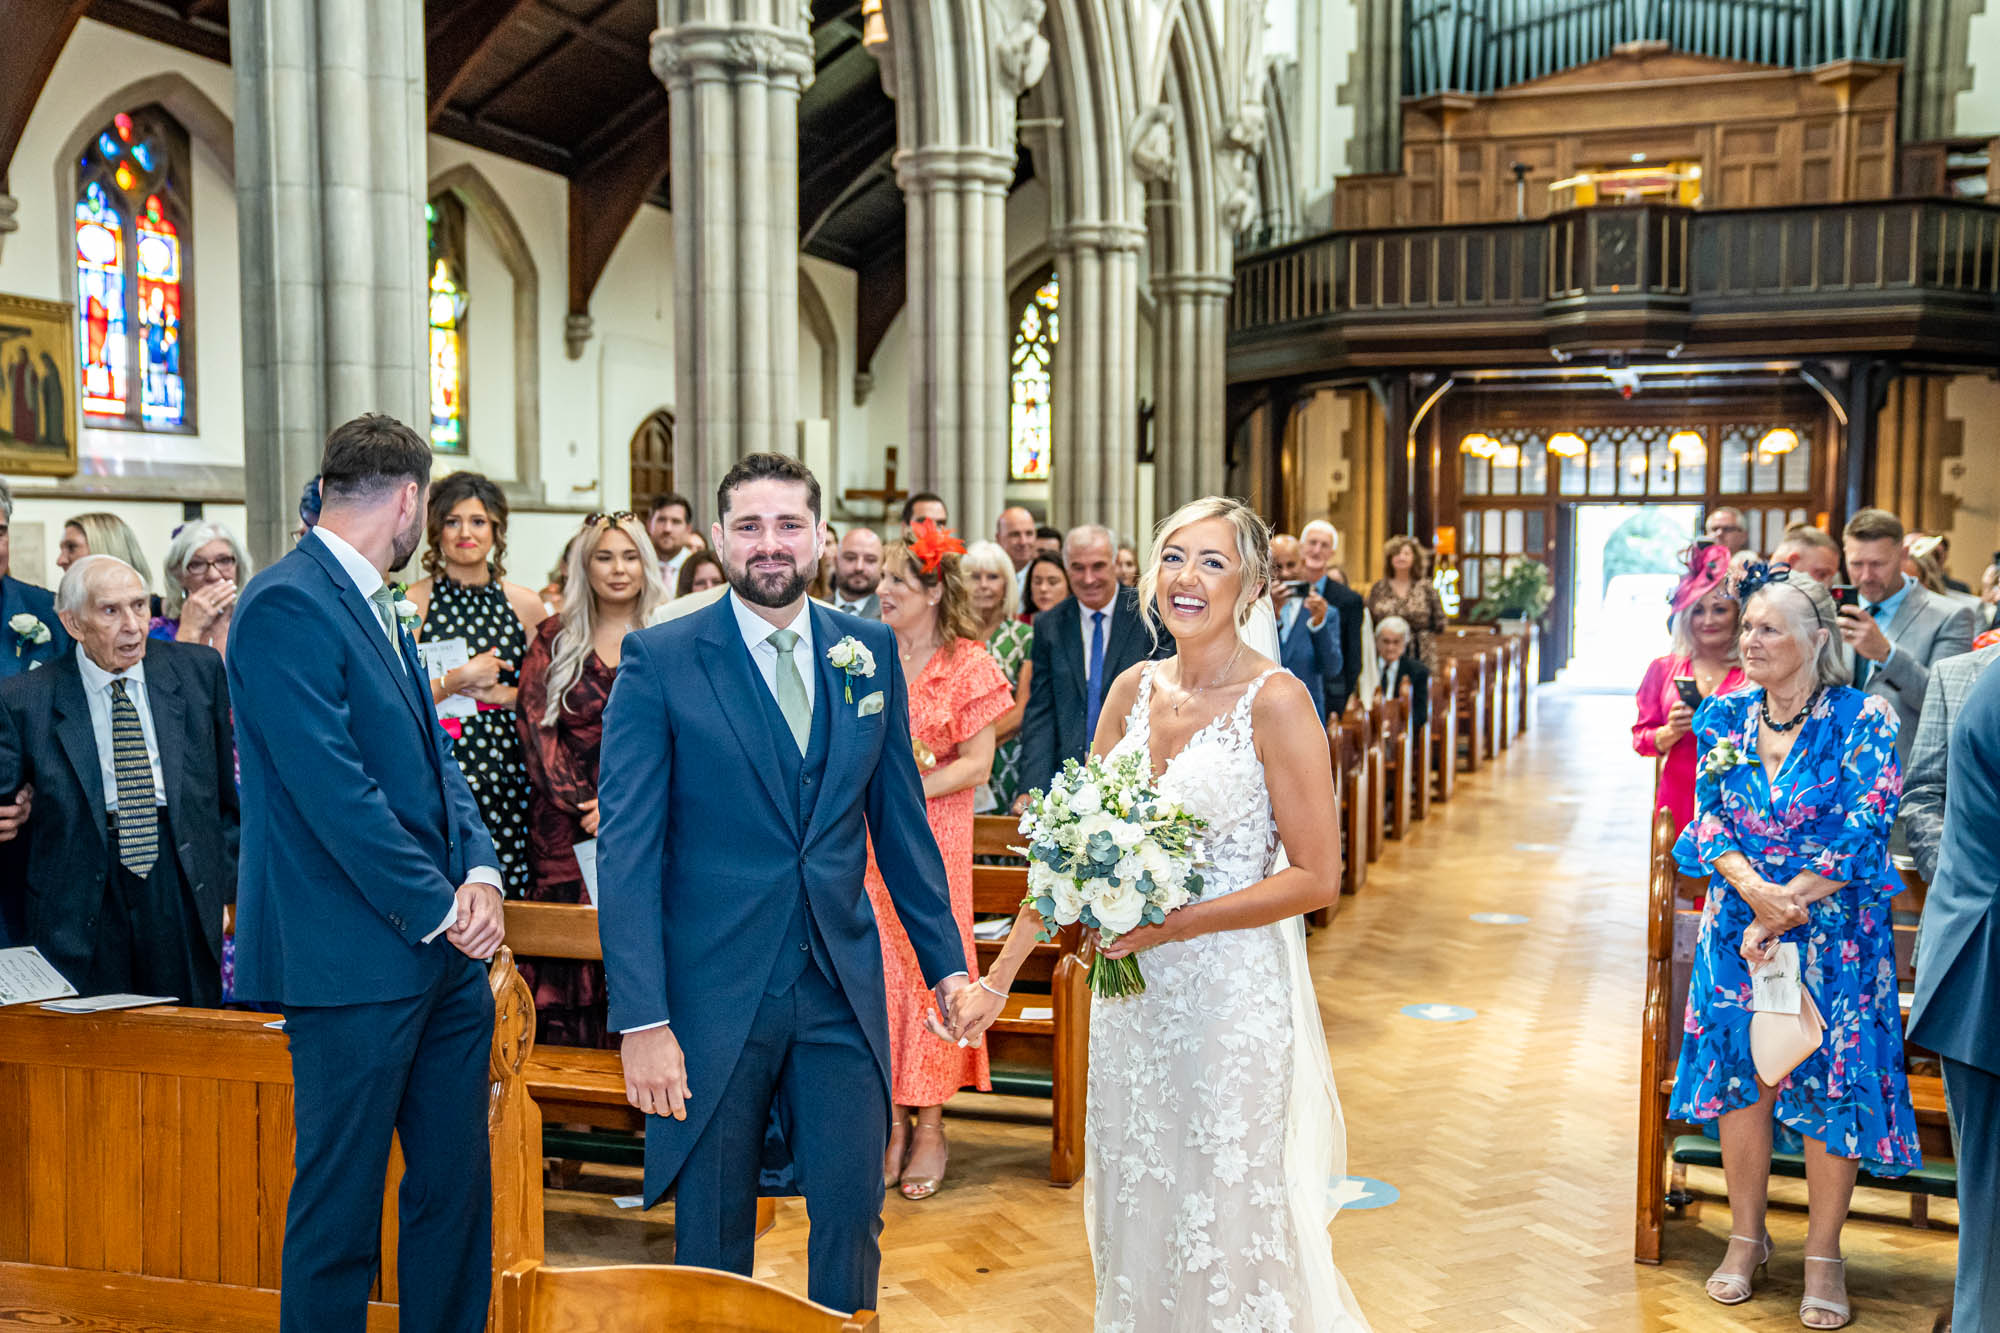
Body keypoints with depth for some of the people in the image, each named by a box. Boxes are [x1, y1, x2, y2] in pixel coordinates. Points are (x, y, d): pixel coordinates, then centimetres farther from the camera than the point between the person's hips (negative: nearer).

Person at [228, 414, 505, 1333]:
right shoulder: (286, 606, -14)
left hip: (442, 955, 9)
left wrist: (480, 872, -1)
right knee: (341, 1197, 4)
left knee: (456, 1181, 14)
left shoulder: (376, 608, 16)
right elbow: (334, 790, -20)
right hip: (355, 959, -9)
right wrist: (439, 908, -14)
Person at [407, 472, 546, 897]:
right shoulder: (414, 603, 0)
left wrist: (503, 695, -4)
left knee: (510, 892, -1)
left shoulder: (525, 605, 8)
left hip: (507, 772, 2)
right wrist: (459, 679, -9)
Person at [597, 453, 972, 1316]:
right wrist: (641, 1018, -16)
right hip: (715, 993, -2)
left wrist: (946, 960, 9)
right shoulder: (659, 660, -7)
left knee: (851, 1218, 10)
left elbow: (900, 818, 10)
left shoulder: (871, 651, 4)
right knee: (712, 1233, 13)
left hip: (844, 990, 3)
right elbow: (627, 849, -10)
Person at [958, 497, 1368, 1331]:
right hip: (1131, 992, 6)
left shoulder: (1275, 700, -12)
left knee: (1227, 1229, 7)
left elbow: (1317, 878, -13)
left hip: (1232, 994, -5)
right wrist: (998, 977, 6)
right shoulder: (1134, 689, 5)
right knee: (1134, 1215, 17)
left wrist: (1172, 924, -20)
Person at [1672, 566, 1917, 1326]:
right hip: (1736, 925, 3)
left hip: (1833, 933, -3)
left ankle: (1823, 1256, 16)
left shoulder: (1862, 720, -9)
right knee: (1740, 1073, 5)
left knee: (1830, 1083, 0)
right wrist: (1755, 892, -17)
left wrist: (1785, 910, -15)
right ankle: (1747, 1237, 22)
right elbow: (1709, 819, 0)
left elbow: (1861, 835, -13)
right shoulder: (1725, 718, 4)